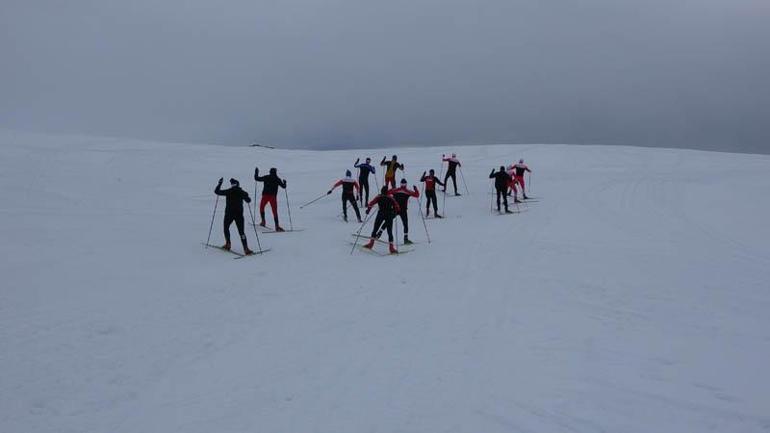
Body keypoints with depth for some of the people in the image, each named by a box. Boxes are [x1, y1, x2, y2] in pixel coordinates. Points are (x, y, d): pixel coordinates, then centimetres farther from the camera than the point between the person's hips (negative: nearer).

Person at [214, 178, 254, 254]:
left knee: (226, 228, 24)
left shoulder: (228, 192, -4)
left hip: (229, 214, -1)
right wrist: (245, 195, 31)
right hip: (239, 214, 1)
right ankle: (246, 249, -11)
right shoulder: (242, 192, -1)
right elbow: (248, 200, 11)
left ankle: (227, 244, 23)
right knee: (241, 231, 0)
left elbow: (216, 191, 3)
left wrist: (219, 183, 17)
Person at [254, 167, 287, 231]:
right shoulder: (277, 179, 2)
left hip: (265, 196, 0)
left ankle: (263, 221, 12)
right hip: (273, 196, 0)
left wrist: (256, 172, 25)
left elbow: (256, 178, 8)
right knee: (275, 211, 0)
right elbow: (283, 186, 7)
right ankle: (277, 226, -10)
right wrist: (284, 182, 28)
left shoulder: (266, 178, 3)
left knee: (261, 207, 23)